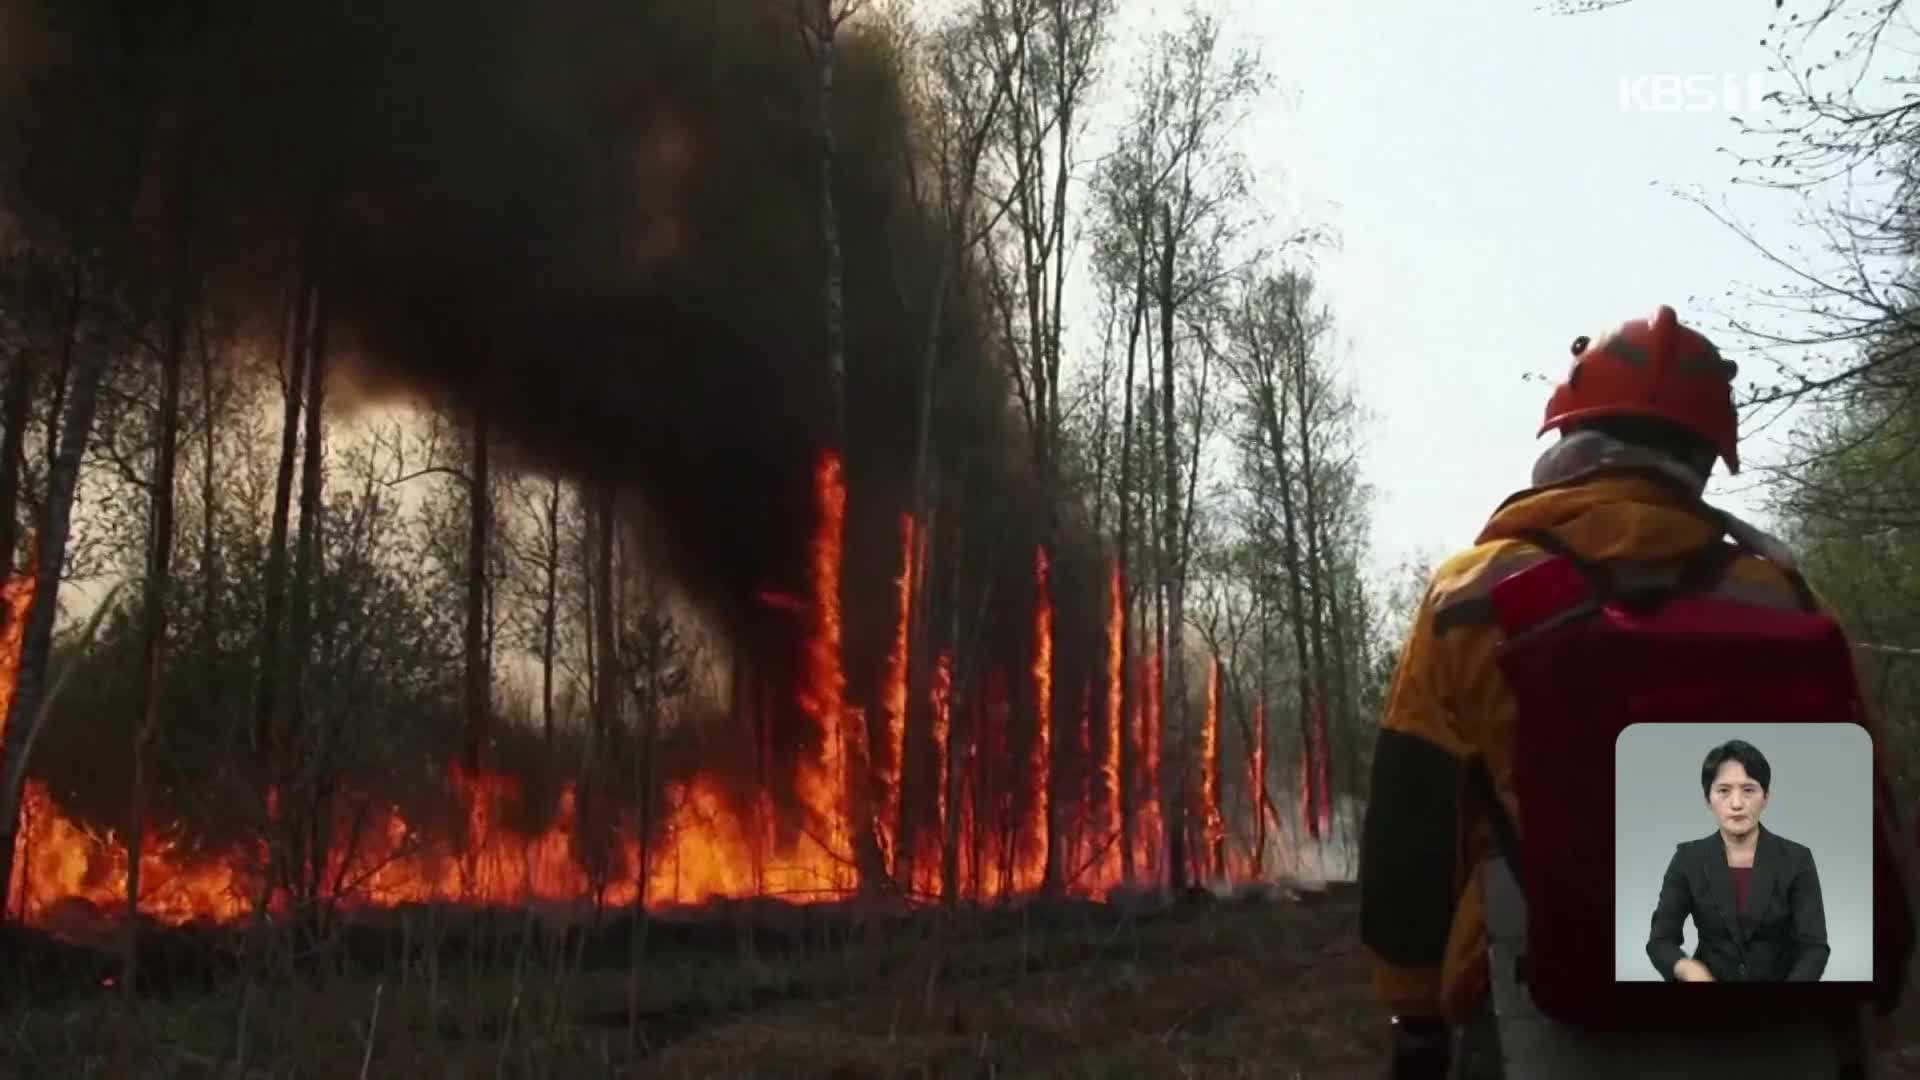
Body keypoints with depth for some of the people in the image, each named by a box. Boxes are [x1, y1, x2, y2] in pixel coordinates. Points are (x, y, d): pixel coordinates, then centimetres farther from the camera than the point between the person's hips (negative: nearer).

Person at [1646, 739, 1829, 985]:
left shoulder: (1796, 859, -2)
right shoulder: (1688, 859, 0)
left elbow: (1814, 946, -7)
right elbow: (1660, 940, -1)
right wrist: (1690, 969, -22)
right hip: (1709, 978, 0)